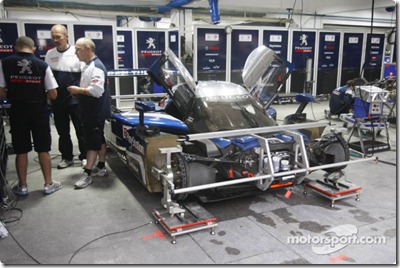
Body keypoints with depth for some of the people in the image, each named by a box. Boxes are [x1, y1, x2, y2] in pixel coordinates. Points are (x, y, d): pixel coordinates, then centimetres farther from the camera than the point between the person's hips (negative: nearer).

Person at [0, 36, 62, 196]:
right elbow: (53, 95, -4)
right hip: (39, 112, 0)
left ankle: (22, 186, 21)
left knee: (21, 151, 10)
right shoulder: (42, 65, -4)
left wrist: (14, 95, 14)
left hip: (18, 112, 0)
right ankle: (49, 184, 18)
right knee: (43, 150, 9)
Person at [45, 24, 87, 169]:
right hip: (57, 100, 4)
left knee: (81, 129, 4)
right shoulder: (49, 54, 7)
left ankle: (85, 156, 16)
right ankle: (67, 157, 24)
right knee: (62, 130, 12)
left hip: (75, 99, -4)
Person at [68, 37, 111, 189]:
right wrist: (78, 92, 6)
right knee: (99, 139, 15)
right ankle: (101, 167, 26)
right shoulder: (88, 66, 15)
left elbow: (97, 91, -28)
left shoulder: (96, 67, -18)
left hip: (96, 113, -10)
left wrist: (78, 90, -17)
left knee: (92, 142, -5)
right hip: (90, 112, 10)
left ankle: (87, 174, 1)